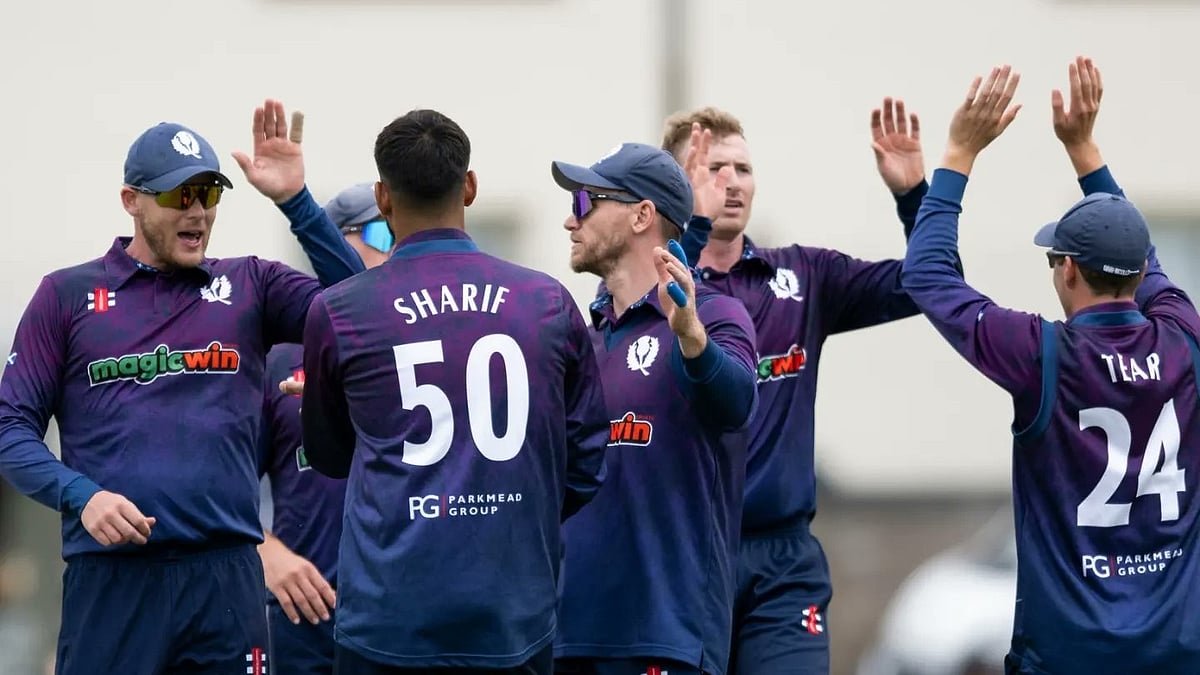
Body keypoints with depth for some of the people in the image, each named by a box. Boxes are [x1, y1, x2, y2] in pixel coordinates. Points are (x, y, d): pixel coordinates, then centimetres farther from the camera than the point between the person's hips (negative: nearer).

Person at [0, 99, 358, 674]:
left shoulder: (250, 287, 11)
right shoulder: (68, 294, 8)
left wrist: (294, 201, -11)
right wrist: (80, 496, -13)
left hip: (227, 577, 1)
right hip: (109, 577, -1)